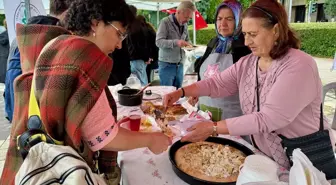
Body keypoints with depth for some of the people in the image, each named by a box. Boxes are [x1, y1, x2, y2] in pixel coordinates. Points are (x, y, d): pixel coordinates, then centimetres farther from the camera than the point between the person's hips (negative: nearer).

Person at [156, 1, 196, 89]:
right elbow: (159, 42, -18)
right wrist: (176, 42, -32)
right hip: (167, 65, -6)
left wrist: (188, 45, -1)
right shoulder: (165, 22, -10)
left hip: (179, 65, 6)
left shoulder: (185, 25, 10)